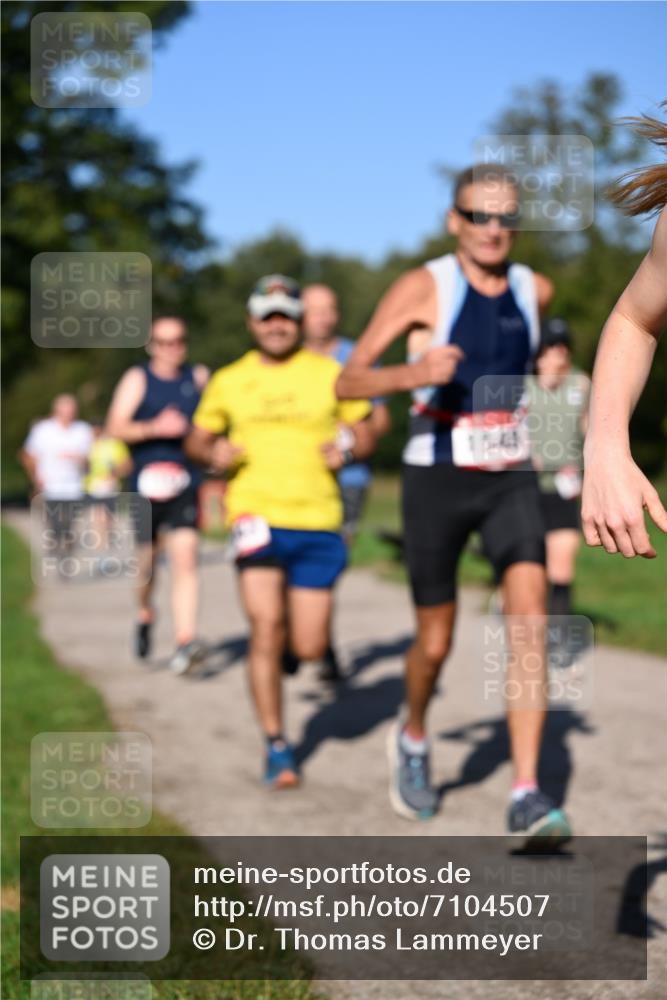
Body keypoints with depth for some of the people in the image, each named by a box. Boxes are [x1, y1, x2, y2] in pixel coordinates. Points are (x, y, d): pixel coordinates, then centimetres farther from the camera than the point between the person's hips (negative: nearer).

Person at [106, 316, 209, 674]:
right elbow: (116, 427, -9)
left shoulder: (199, 377, 10)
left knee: (185, 558, -13)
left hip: (184, 485, 1)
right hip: (146, 485, -1)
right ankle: (145, 615, 38)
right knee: (147, 561, 8)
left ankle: (186, 641, -19)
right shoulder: (137, 379, 2)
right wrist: (155, 428, -23)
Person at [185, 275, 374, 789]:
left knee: (310, 648, 1)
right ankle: (277, 746, -1)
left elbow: (365, 433, 11)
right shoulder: (228, 381, 8)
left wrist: (347, 451, -11)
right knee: (265, 628, -14)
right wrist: (214, 452, -6)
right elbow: (197, 439, 16)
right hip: (257, 514, -1)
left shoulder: (330, 374, 6)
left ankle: (298, 620, 40)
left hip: (319, 521, 1)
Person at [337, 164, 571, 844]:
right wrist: (413, 374, -32)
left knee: (529, 620, -18)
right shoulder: (423, 286, -11)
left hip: (510, 482, 3)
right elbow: (347, 382, -14)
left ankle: (526, 798, -19)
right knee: (435, 642, 8)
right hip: (435, 482, -3)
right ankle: (412, 738, 41)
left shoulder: (535, 289, 2)